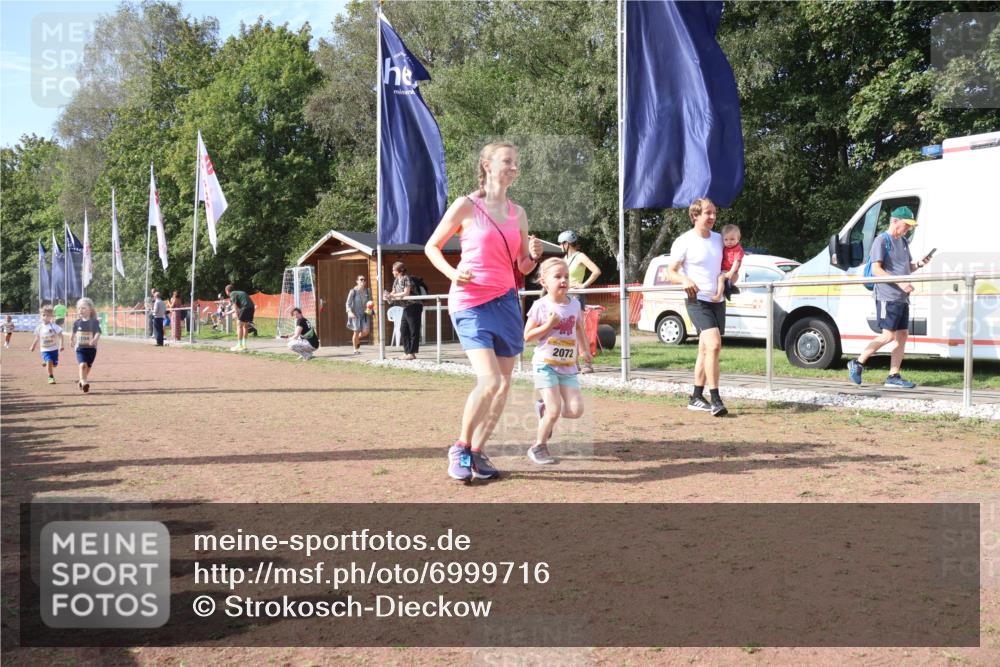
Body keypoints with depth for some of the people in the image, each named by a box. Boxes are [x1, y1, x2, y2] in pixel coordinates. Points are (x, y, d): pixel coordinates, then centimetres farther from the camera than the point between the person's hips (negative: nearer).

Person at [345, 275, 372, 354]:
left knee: (366, 331, -6)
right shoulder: (353, 291, -6)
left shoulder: (368, 291, 4)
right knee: (356, 331, -2)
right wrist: (349, 311, -22)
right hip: (355, 314, -3)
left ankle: (357, 339, 29)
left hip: (365, 314, 3)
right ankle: (355, 349, 15)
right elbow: (348, 303, -7)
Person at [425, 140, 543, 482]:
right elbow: (431, 247, 4)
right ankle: (460, 448, 2)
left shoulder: (518, 213, 12)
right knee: (489, 380, -19)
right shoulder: (466, 206, -3)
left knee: (503, 386, 6)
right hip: (471, 303, -6)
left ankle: (477, 452, 21)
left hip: (506, 302, 6)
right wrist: (452, 273, -13)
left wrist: (534, 255, -4)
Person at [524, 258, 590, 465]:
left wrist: (584, 350, 22)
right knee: (555, 411, -12)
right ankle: (539, 447, 11)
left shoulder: (574, 304, 5)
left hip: (568, 366, 5)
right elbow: (527, 336, -7)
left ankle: (544, 408, 25)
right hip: (546, 364, -5)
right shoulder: (541, 306, -9)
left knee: (576, 410, -4)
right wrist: (548, 325, -17)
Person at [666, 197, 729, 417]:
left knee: (706, 350, 12)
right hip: (697, 300, -7)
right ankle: (715, 400, -23)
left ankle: (696, 398, 21)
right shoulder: (684, 241, -8)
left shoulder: (719, 239, 11)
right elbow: (671, 271, -7)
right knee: (713, 345, -22)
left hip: (717, 300, 7)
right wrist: (684, 280, -27)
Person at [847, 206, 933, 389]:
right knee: (888, 335, -12)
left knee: (902, 335, 6)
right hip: (887, 296, -9)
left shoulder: (903, 241, 19)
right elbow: (876, 269, -16)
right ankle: (858, 363, 0)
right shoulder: (881, 240, -8)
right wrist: (899, 282, -23)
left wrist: (919, 264, 5)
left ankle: (893, 377, 10)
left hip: (902, 297, 9)